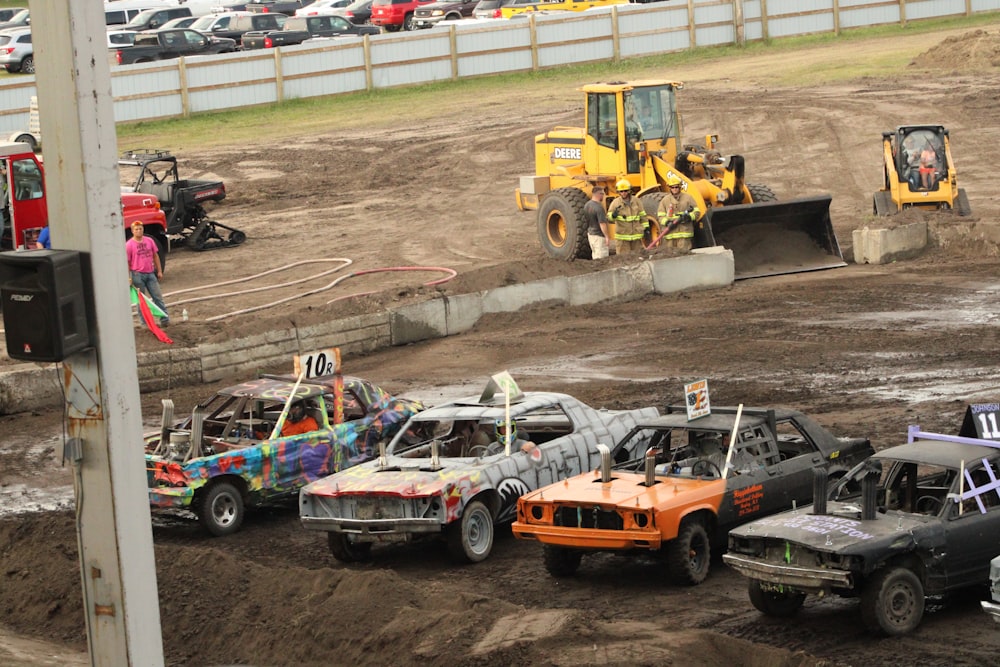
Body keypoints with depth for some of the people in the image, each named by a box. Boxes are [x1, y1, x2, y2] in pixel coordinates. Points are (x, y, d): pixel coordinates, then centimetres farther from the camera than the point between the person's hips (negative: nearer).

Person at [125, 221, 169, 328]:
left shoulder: (149, 241, 6)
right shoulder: (129, 245, -8)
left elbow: (155, 256, 14)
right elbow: (127, 262, -7)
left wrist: (159, 271, 12)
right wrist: (128, 278, -12)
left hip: (150, 273, 4)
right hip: (137, 274, -4)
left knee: (158, 297, 4)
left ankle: (165, 318, 8)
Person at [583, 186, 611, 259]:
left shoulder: (587, 205, 5)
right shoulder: (599, 207, -22)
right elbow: (602, 224, -25)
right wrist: (607, 237, -21)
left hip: (590, 234, 9)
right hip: (599, 236, -9)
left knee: (595, 255, 19)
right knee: (601, 259, -5)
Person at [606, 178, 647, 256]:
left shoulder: (636, 201, 4)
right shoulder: (616, 202, -4)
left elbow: (642, 215, 11)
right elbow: (609, 217, -12)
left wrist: (646, 228, 8)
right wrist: (613, 215, -35)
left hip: (636, 235, 3)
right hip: (622, 236, -3)